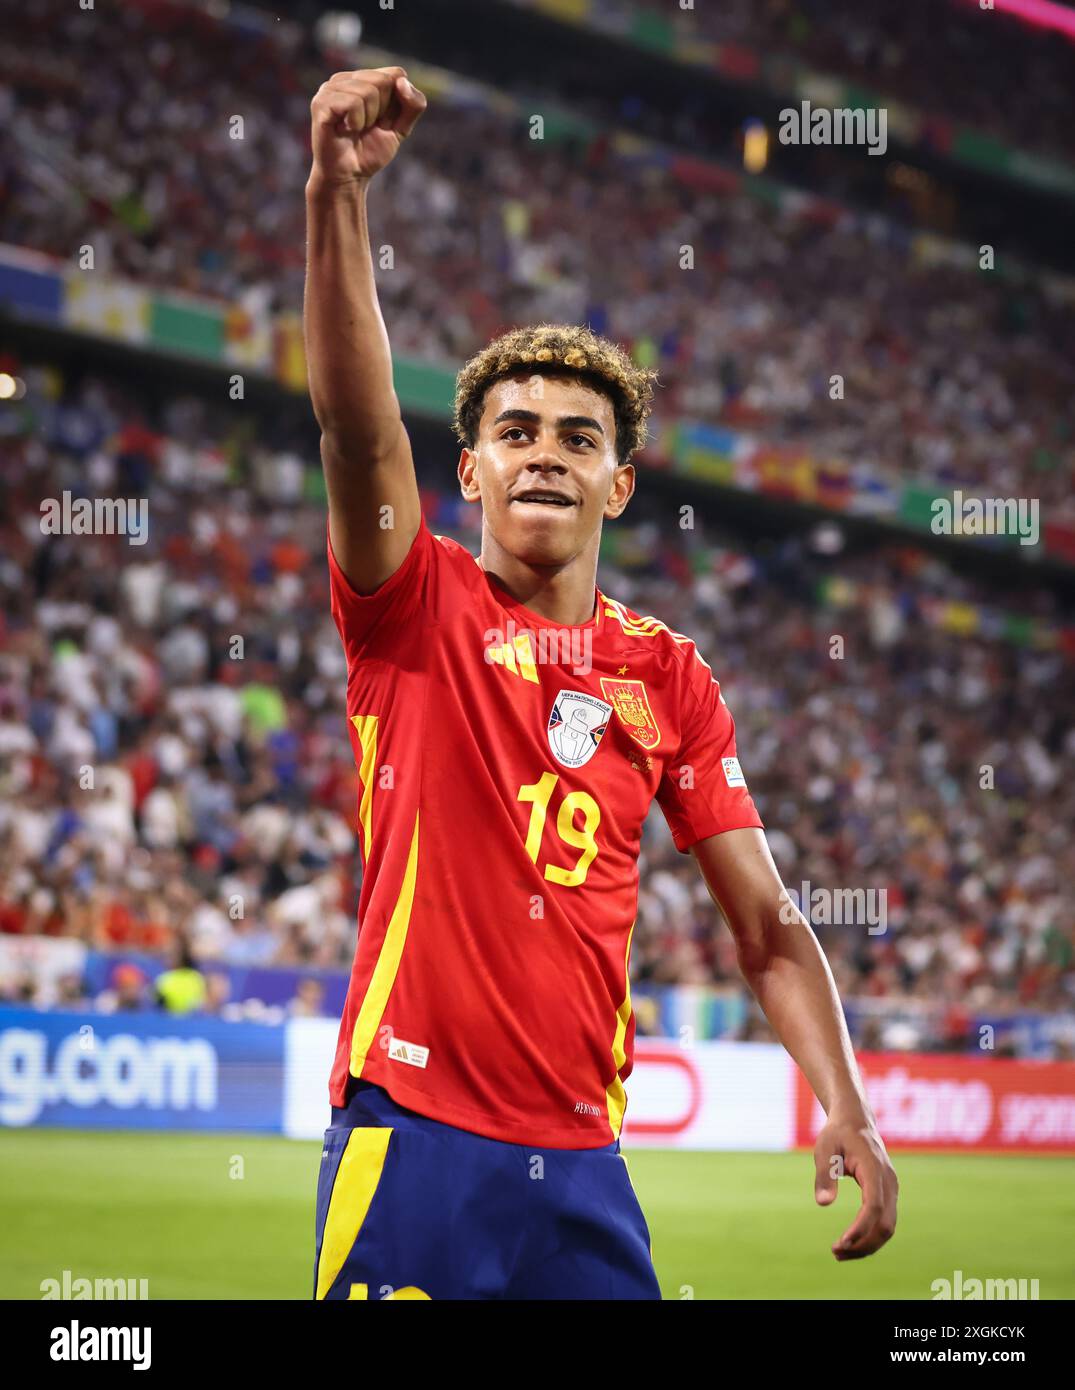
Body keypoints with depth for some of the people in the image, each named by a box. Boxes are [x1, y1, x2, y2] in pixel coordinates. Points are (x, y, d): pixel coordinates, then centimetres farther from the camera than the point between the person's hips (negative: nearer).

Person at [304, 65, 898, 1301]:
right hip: (413, 1138, -3)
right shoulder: (418, 612, 2)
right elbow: (356, 421, -16)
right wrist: (337, 191, -30)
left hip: (580, 1157, 4)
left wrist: (847, 1111, -3)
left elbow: (763, 922, 11)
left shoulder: (668, 676, 10)